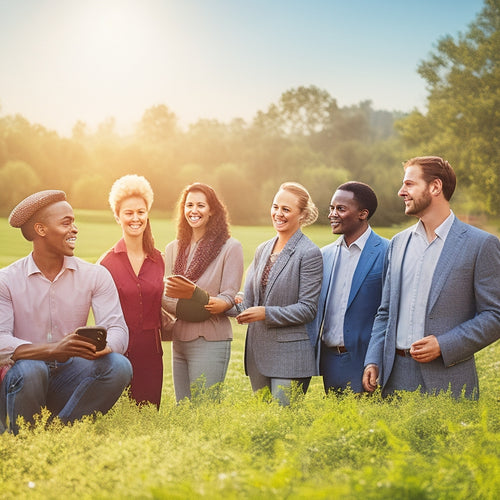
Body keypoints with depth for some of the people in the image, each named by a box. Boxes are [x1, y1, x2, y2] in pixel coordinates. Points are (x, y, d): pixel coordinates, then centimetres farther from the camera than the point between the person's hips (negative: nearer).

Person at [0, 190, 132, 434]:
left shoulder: (96, 276, 2)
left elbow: (117, 329, -9)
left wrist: (102, 347, -35)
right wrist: (54, 349, -36)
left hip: (69, 376, 2)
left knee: (118, 366, -24)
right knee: (30, 369, -35)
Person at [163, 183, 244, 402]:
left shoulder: (230, 247, -1)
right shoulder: (173, 249, 15)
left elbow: (228, 298, -7)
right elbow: (165, 296, 8)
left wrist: (192, 293, -24)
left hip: (210, 340, -5)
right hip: (179, 340, 5)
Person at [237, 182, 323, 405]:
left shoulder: (309, 253, -9)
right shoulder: (263, 249, 12)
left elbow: (307, 309, -12)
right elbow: (250, 296, 17)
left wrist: (266, 313, -19)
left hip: (289, 355, -7)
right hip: (258, 352, 7)